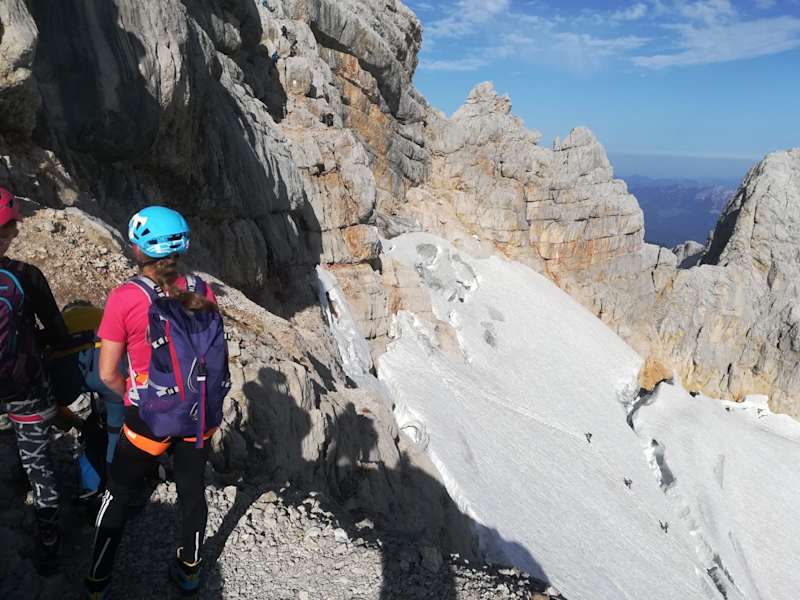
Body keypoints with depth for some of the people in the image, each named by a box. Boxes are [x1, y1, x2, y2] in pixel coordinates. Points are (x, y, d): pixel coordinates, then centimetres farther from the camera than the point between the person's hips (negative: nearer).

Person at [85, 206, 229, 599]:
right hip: (201, 417, 3)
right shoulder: (201, 291, -7)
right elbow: (218, 355, 2)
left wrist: (134, 398, 8)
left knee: (118, 494, 21)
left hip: (150, 419, -3)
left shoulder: (125, 298, -17)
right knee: (192, 489, 22)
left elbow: (108, 374, -10)